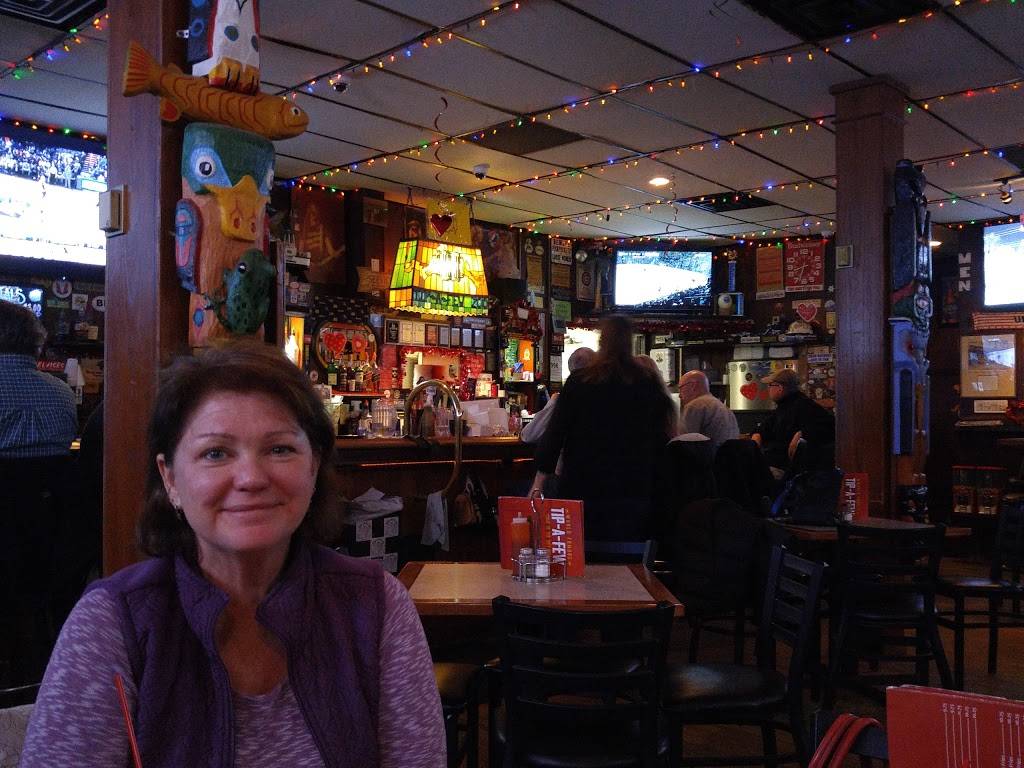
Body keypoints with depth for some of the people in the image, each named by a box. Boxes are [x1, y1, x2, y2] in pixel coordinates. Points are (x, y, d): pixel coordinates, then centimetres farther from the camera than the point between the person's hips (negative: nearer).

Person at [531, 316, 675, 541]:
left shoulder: (579, 382, -4)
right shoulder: (649, 383, 2)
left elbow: (555, 432, -4)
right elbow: (662, 437, 6)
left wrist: (538, 485, 0)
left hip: (582, 488, -1)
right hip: (634, 489, 2)